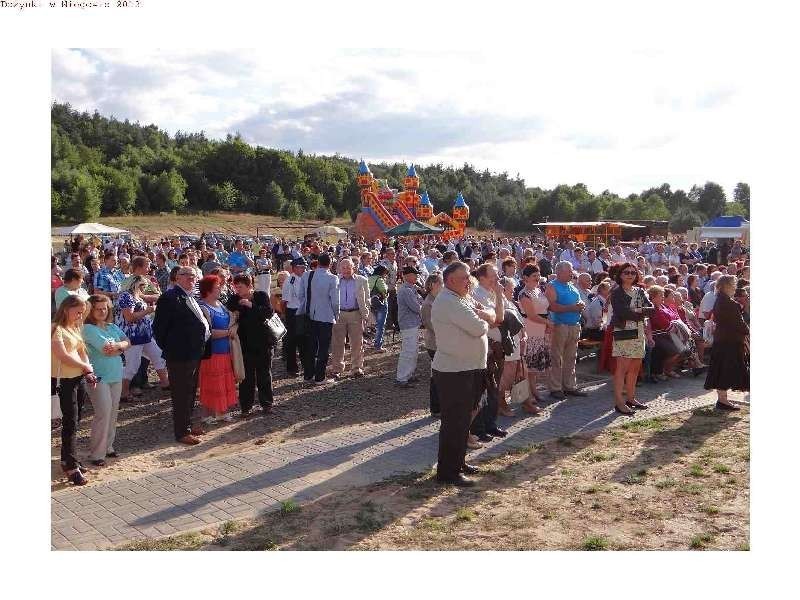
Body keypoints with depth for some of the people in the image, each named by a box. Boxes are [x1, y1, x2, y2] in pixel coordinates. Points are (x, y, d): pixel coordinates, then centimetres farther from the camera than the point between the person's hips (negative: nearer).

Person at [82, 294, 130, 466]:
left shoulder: (112, 327, 13)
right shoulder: (88, 329, -10)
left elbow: (127, 342, 4)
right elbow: (106, 349, -18)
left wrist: (116, 345, -15)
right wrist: (121, 347, -1)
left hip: (116, 375, 7)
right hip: (99, 376, -7)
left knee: (113, 413, 11)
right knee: (103, 413, -11)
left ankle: (108, 446, 22)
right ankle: (96, 454, -3)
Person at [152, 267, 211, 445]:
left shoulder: (190, 297, 14)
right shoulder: (170, 297, -14)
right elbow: (159, 327, -13)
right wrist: (168, 349, -8)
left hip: (194, 353, 9)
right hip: (179, 355, -9)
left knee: (190, 392, 18)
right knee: (181, 393, -1)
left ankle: (187, 425, 30)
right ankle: (181, 432, 7)